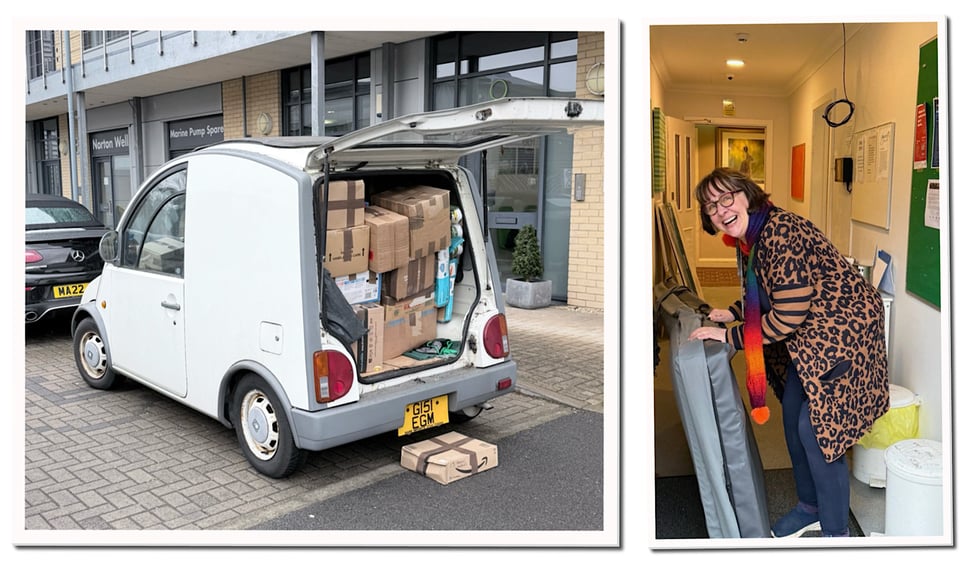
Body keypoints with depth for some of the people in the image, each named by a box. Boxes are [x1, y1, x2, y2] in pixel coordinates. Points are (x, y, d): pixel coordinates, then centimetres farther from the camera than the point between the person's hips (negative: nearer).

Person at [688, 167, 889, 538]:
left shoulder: (780, 232, -26)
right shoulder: (746, 241, 3)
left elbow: (789, 315, -28)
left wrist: (729, 335, -22)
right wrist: (732, 313, 6)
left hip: (843, 330, -9)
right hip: (806, 339, 10)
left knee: (816, 428, -9)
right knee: (793, 420, 14)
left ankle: (836, 532, 9)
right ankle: (810, 506, 35)